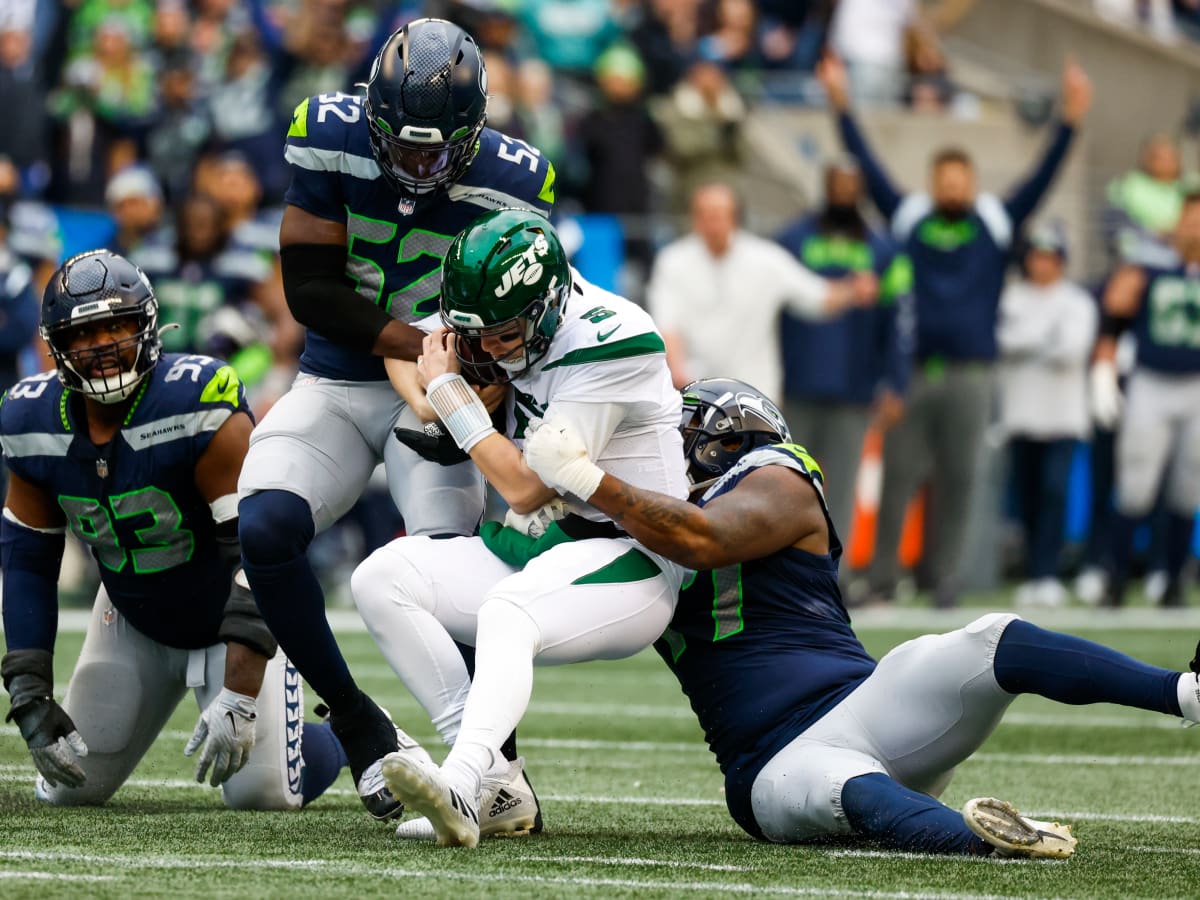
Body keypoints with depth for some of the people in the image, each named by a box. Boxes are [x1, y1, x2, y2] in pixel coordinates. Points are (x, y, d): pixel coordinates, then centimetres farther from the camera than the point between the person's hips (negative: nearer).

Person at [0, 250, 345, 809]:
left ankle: (344, 737, 21)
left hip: (232, 613, -4)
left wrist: (239, 697, -33)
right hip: (134, 623, 5)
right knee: (70, 788, 1)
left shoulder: (198, 405, -32)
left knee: (260, 793, -12)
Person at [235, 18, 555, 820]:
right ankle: (356, 724, -3)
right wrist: (421, 343, -23)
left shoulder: (510, 181, -11)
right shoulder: (332, 140, -12)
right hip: (334, 386, 1)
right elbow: (309, 291, -12)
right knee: (264, 530, -22)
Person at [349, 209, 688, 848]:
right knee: (380, 578, -9)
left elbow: (527, 487, -18)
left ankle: (462, 785, -61)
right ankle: (497, 785, -20)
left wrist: (448, 390, -10)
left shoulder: (604, 344, -19)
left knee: (507, 612, -38)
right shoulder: (523, 332, 5)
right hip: (535, 556, 9)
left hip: (626, 563, -9)